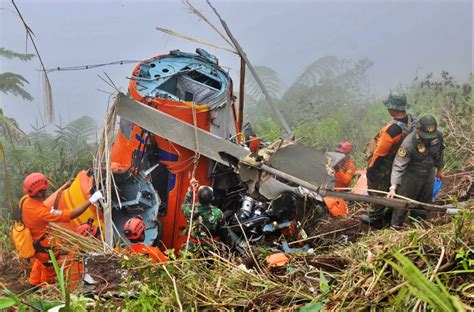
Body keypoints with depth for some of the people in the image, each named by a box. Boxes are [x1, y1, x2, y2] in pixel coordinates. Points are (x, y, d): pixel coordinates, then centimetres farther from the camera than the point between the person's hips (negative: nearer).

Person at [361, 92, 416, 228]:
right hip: (400, 164, 8)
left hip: (383, 168, -8)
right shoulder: (412, 121, -13)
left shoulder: (392, 129, -36)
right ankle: (390, 215, 45)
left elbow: (379, 152, -26)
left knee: (378, 192, 13)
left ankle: (375, 220, 31)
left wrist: (370, 168, -12)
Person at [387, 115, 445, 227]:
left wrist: (439, 170, 18)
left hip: (429, 175, 5)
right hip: (411, 176, -5)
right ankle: (395, 227, 22)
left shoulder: (438, 136, -16)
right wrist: (393, 187, -37)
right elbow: (399, 166, -31)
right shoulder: (408, 143, -31)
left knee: (424, 205, 18)